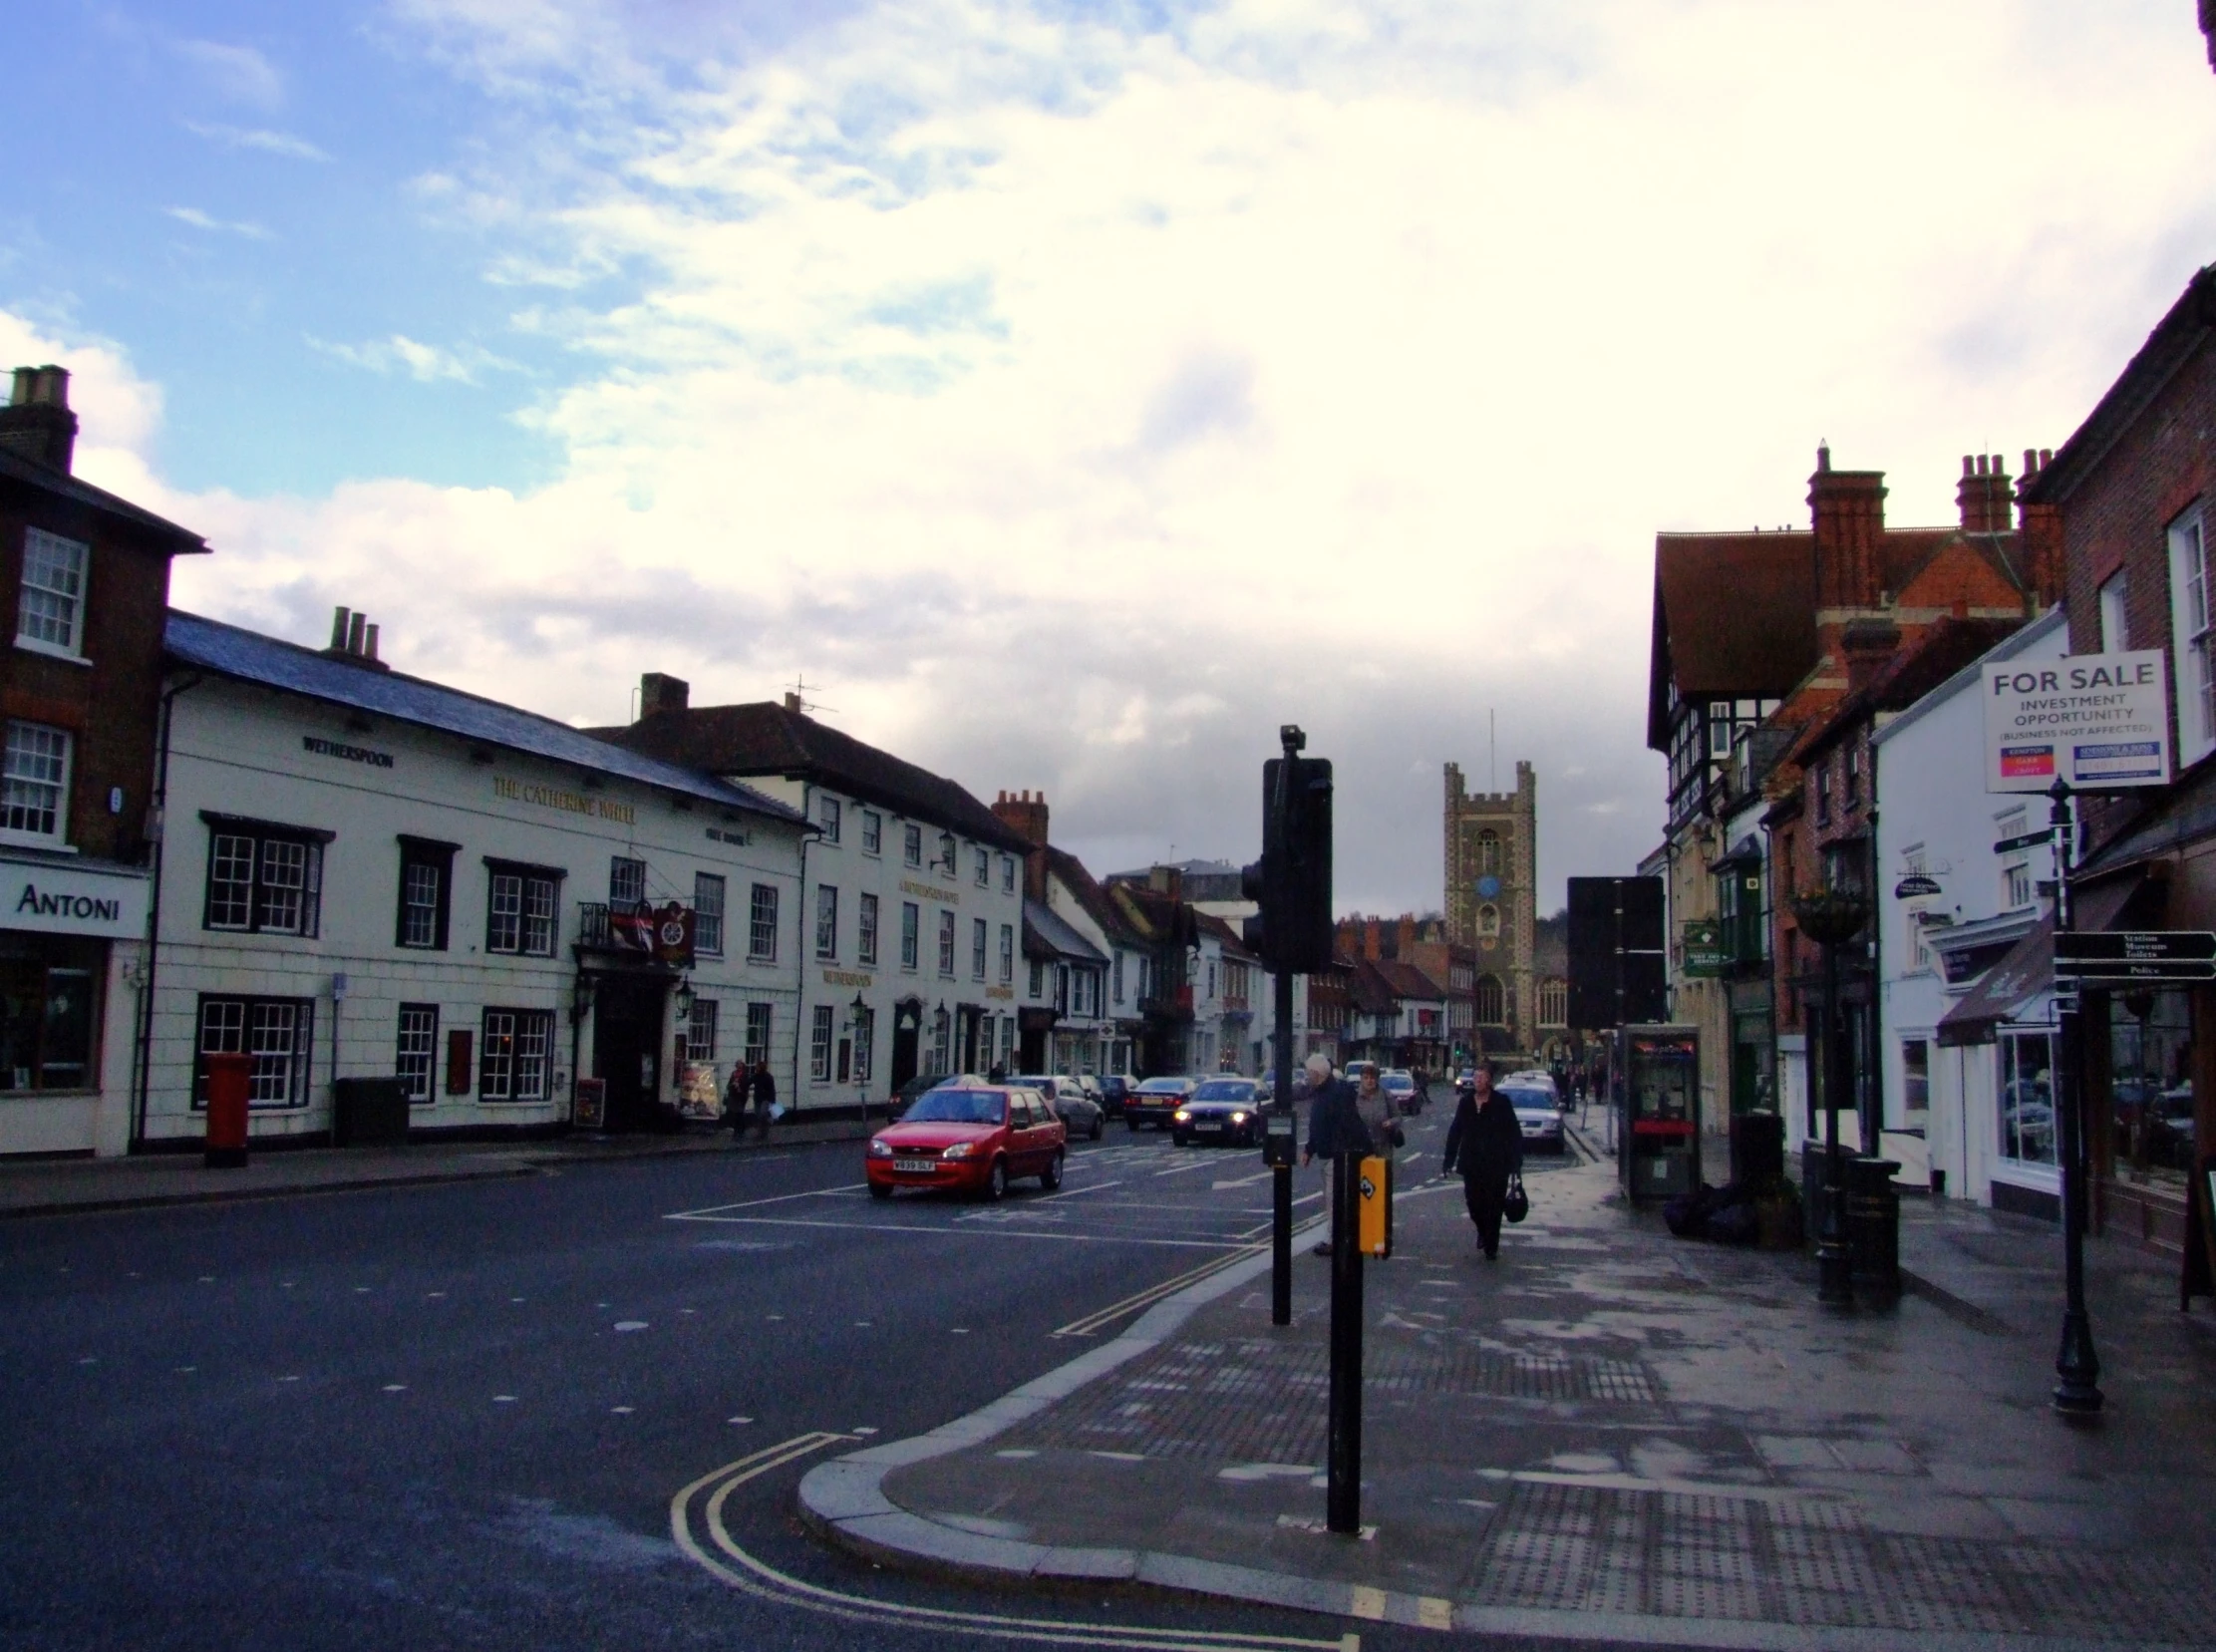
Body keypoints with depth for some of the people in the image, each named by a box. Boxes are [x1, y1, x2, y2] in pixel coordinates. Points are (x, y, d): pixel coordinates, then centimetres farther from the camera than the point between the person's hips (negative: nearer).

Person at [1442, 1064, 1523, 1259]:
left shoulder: (1502, 1103, -6)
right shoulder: (1465, 1102, 4)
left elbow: (1514, 1133, -5)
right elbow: (1455, 1132, 8)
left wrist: (1516, 1161, -10)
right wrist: (1449, 1160, 5)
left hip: (1496, 1164, -3)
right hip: (1472, 1163, 3)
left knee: (1493, 1206, 3)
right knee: (1473, 1202, 6)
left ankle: (1491, 1246, 16)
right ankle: (1483, 1231, 35)